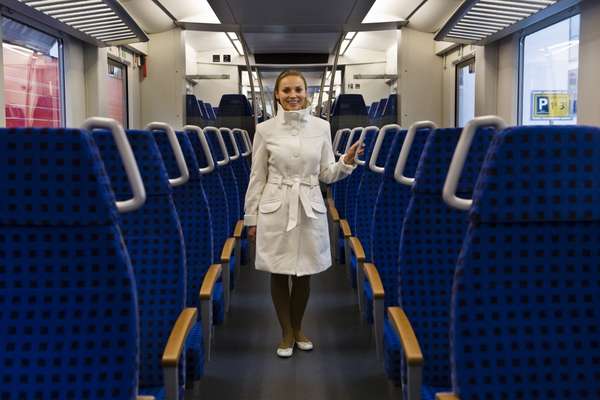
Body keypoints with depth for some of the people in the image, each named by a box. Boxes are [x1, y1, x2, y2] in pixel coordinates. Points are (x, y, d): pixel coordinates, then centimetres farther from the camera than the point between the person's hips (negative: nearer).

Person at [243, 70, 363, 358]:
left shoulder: (321, 127, 1)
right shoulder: (265, 129, -3)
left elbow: (326, 174, 5)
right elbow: (257, 177, 2)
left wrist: (347, 162, -15)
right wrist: (251, 218, 2)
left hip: (310, 209, 2)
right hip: (275, 210, -1)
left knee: (304, 274, 13)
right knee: (279, 274, 8)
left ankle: (298, 329, 34)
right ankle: (286, 333, 27)